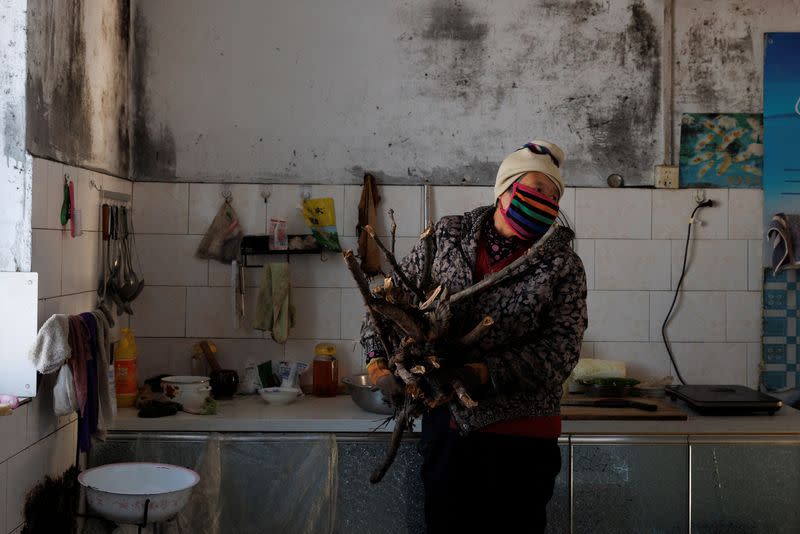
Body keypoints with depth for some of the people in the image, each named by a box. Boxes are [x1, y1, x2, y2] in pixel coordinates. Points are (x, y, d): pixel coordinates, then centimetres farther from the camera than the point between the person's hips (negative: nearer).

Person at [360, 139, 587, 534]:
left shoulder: (562, 264, -3)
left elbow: (561, 348, -13)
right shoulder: (446, 237, 3)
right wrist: (377, 361, -9)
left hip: (521, 429, -2)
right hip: (447, 418, 2)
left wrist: (487, 374, -25)